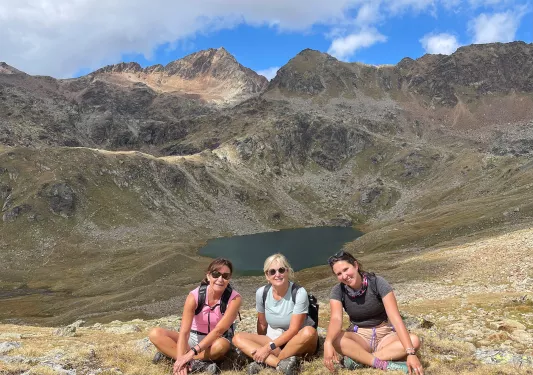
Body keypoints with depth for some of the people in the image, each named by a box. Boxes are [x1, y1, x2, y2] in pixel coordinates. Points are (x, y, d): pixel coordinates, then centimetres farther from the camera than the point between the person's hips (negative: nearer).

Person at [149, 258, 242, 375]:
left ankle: (170, 353, -23)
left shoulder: (234, 298, -21)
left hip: (216, 341, -2)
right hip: (193, 338, 2)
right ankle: (196, 364, -33)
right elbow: (184, 331, -25)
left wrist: (192, 352, -37)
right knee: (155, 334, -22)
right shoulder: (194, 296, -18)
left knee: (222, 345, -39)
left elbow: (218, 330, -29)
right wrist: (181, 358, -40)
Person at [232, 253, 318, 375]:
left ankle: (265, 363, -25)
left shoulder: (299, 293, -19)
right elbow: (262, 324, 7)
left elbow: (294, 330, -21)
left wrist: (269, 347, -24)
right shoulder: (261, 292, -8)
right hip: (273, 341, 4)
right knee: (238, 338, -17)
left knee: (309, 332, -37)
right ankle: (281, 364, -34)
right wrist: (261, 345, 12)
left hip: (298, 343, -3)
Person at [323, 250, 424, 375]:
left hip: (384, 335, 0)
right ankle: (384, 364, -33)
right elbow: (336, 319, -27)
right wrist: (327, 343, -49)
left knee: (414, 340, -30)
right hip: (359, 337, 0)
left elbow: (395, 317, -24)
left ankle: (359, 359, -31)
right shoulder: (338, 291, -11)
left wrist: (411, 353, -35)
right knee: (335, 338, -32)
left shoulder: (377, 282, -17)